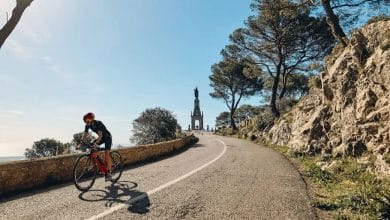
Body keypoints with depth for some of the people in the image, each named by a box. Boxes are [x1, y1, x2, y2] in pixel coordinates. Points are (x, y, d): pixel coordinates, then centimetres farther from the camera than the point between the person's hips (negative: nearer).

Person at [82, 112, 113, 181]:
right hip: (101, 137, 7)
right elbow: (85, 135, -10)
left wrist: (96, 143, -52)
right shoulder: (87, 125, -10)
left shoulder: (98, 123, -30)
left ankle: (109, 173, -14)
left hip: (107, 137, -7)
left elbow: (100, 135, -38)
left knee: (106, 153, -17)